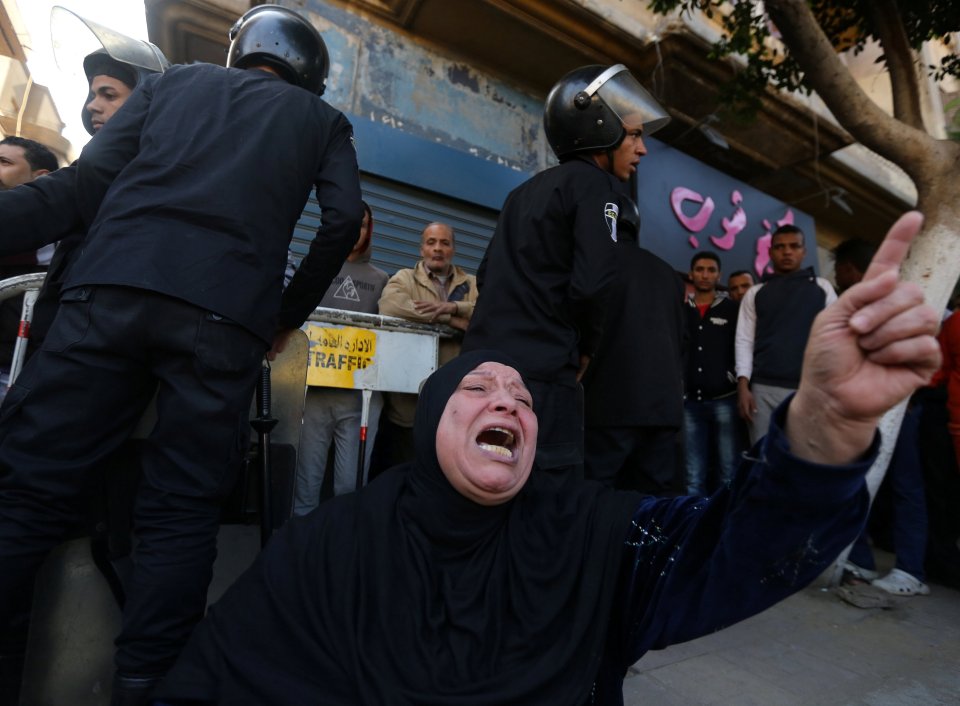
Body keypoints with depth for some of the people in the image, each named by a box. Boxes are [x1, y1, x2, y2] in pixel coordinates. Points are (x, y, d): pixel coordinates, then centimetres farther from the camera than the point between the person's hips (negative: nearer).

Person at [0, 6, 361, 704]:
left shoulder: (176, 78, 28)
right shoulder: (323, 120, 24)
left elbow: (96, 168, 14)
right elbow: (344, 217, 7)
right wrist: (287, 316, 14)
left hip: (111, 290, 2)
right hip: (226, 314, -1)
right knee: (182, 509, 5)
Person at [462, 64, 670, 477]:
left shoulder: (525, 191, 21)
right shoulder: (594, 184, -2)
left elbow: (487, 276, 21)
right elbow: (591, 284, -15)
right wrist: (584, 347, 2)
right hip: (541, 376, -8)